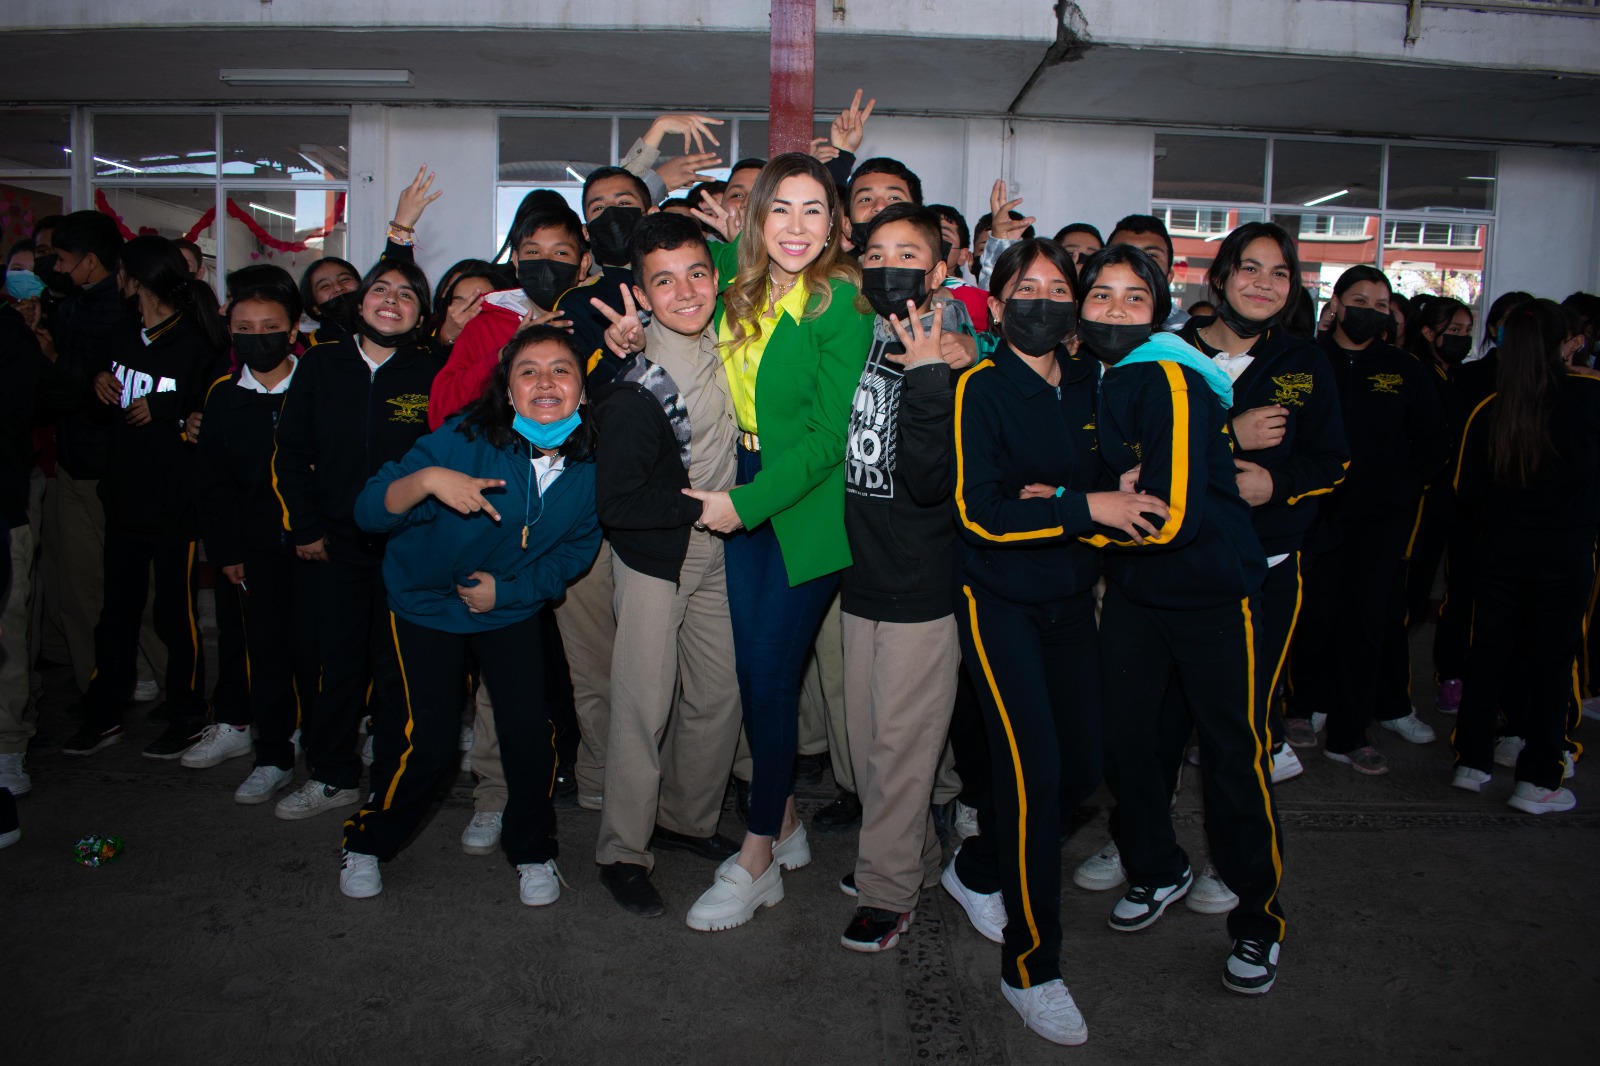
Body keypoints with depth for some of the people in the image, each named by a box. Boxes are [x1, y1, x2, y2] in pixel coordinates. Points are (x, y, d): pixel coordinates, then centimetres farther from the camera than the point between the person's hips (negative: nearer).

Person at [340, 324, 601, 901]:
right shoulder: (464, 439, -25)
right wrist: (428, 479, -45)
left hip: (511, 609, 3)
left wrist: (511, 589, -11)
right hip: (426, 601, -2)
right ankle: (367, 841, 24)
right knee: (427, 743, -6)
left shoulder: (589, 463, -15)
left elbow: (577, 547, 0)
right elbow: (370, 511, -27)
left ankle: (532, 852, 19)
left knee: (530, 730, -8)